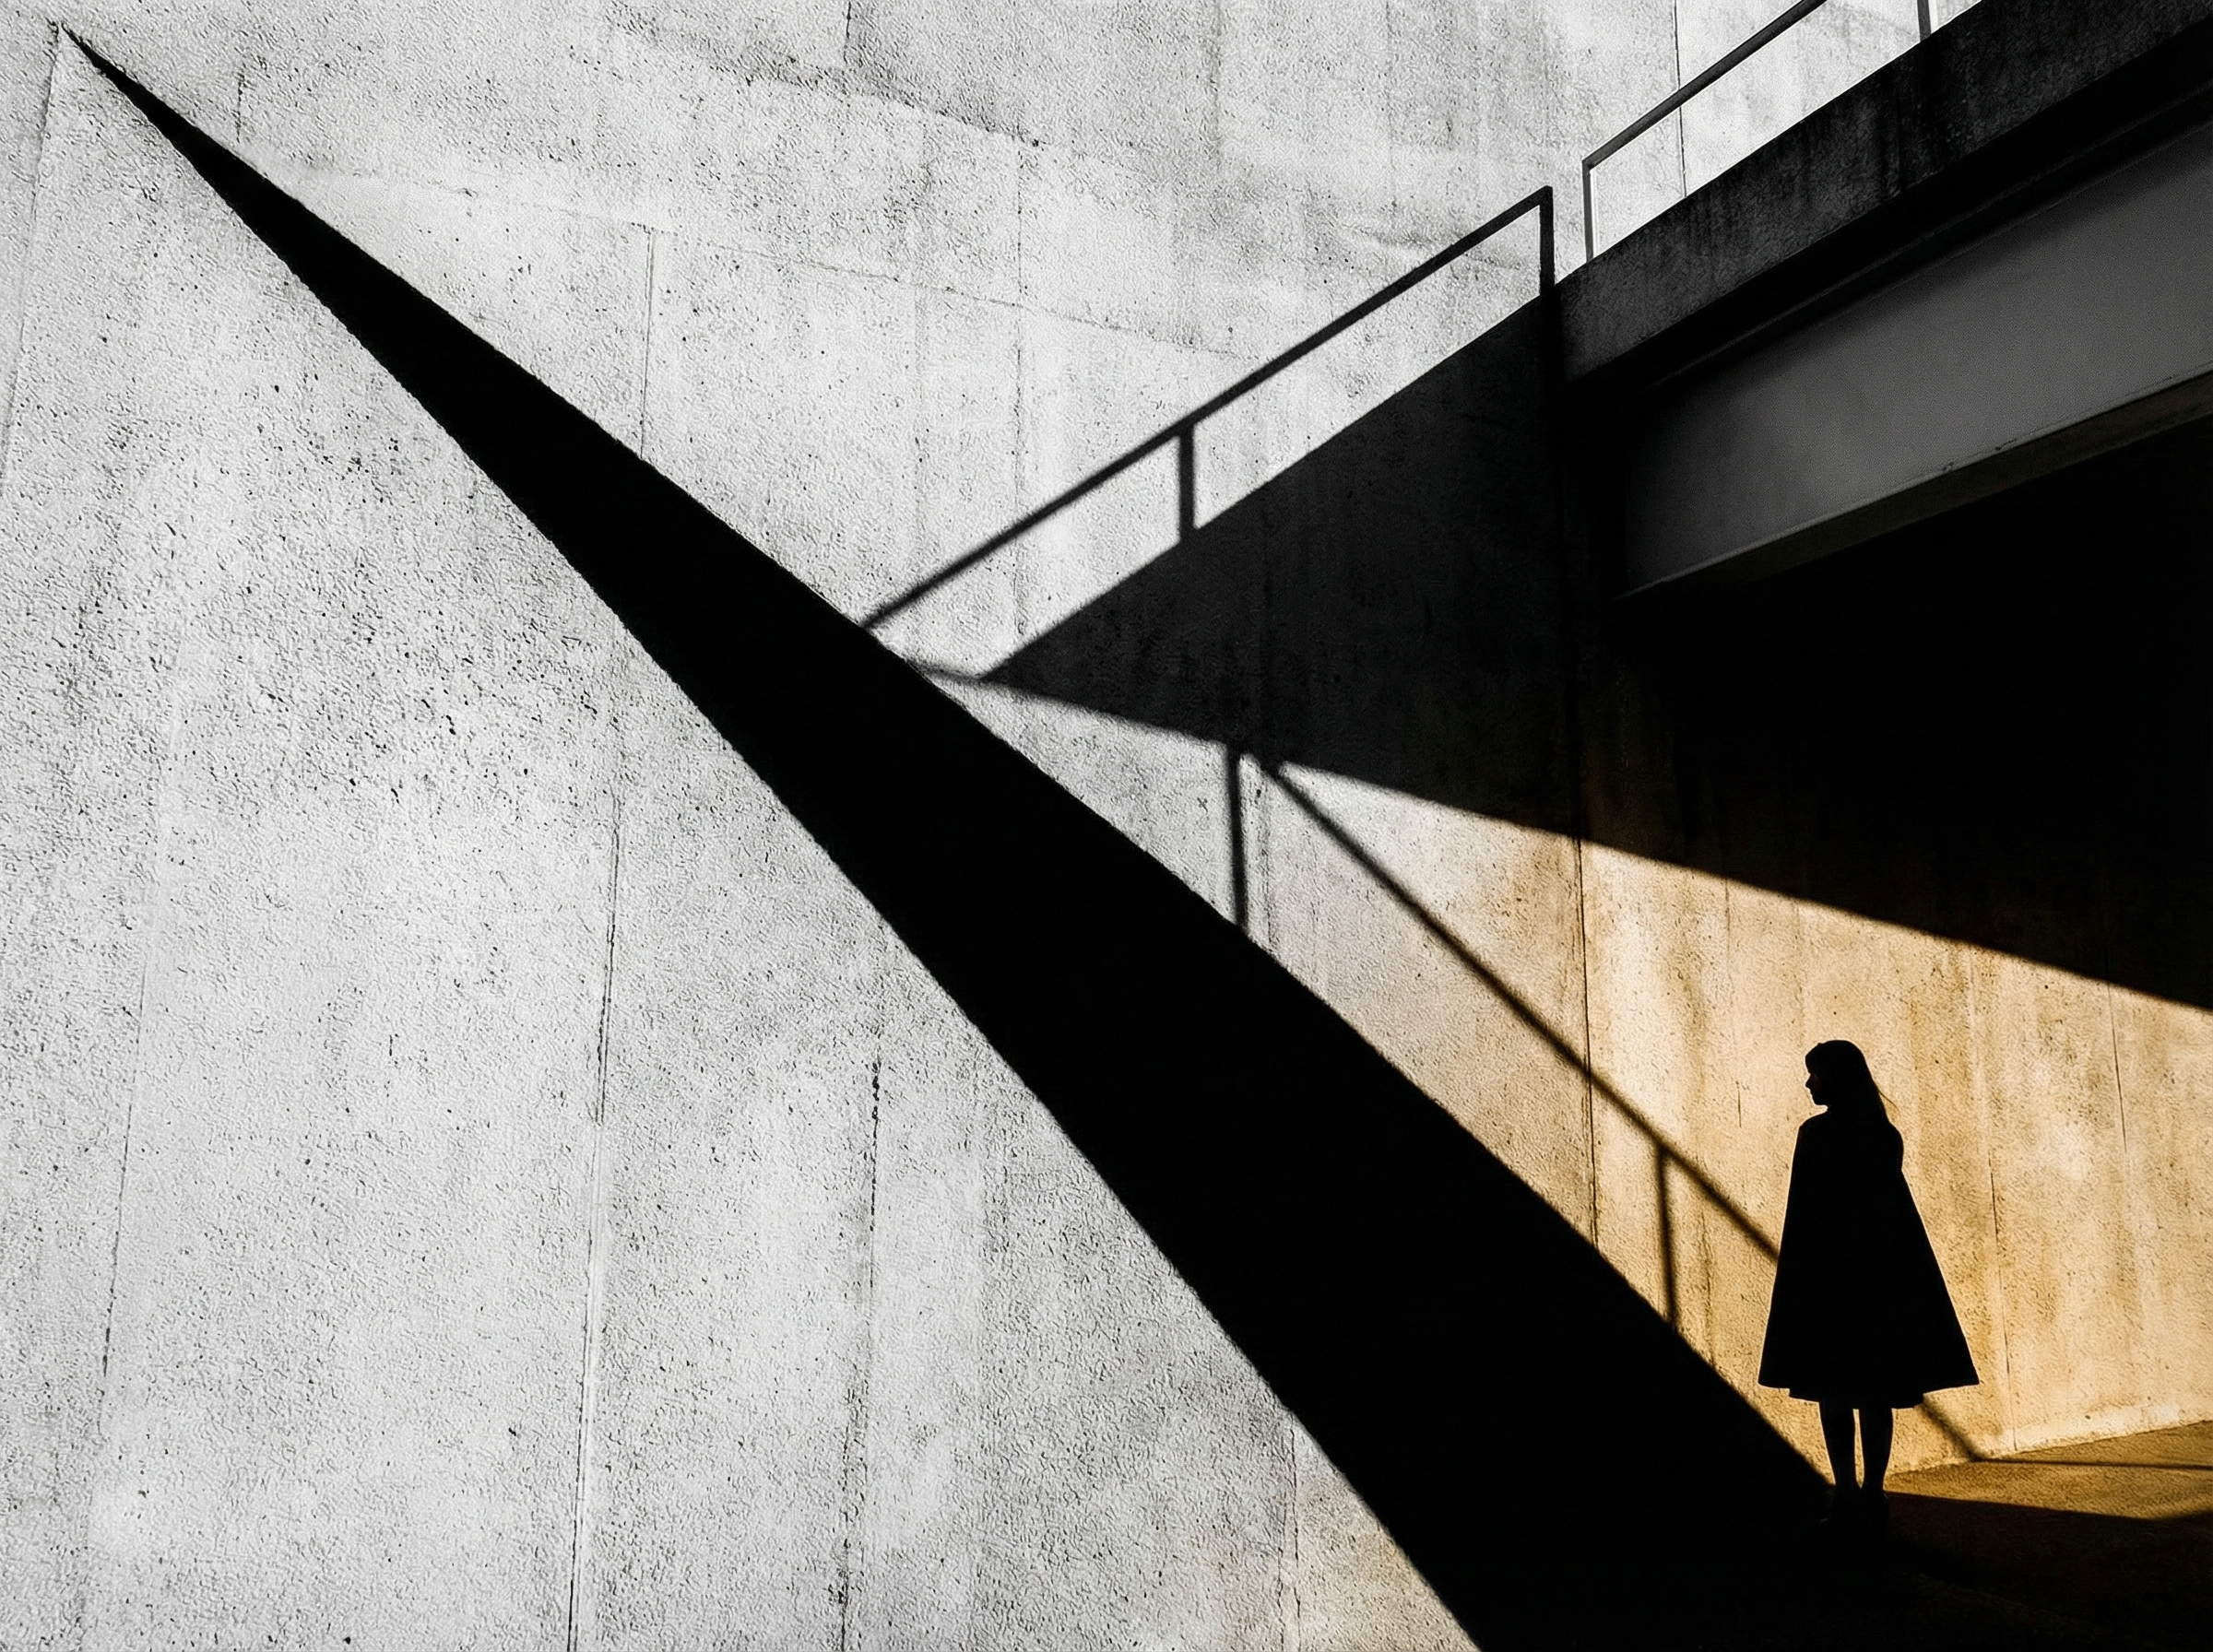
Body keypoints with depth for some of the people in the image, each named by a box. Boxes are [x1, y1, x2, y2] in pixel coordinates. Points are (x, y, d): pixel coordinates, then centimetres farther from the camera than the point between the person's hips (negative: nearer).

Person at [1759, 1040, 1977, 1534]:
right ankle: (1871, 1494, 8)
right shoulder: (1885, 1135, 6)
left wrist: (1798, 1281, -6)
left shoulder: (1817, 1133, -11)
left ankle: (1848, 1494, 0)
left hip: (1829, 1277, -5)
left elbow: (1806, 1216, -12)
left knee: (1834, 1392, 1)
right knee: (1875, 1392, 8)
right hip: (1883, 1277, 6)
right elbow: (1896, 1211, 8)